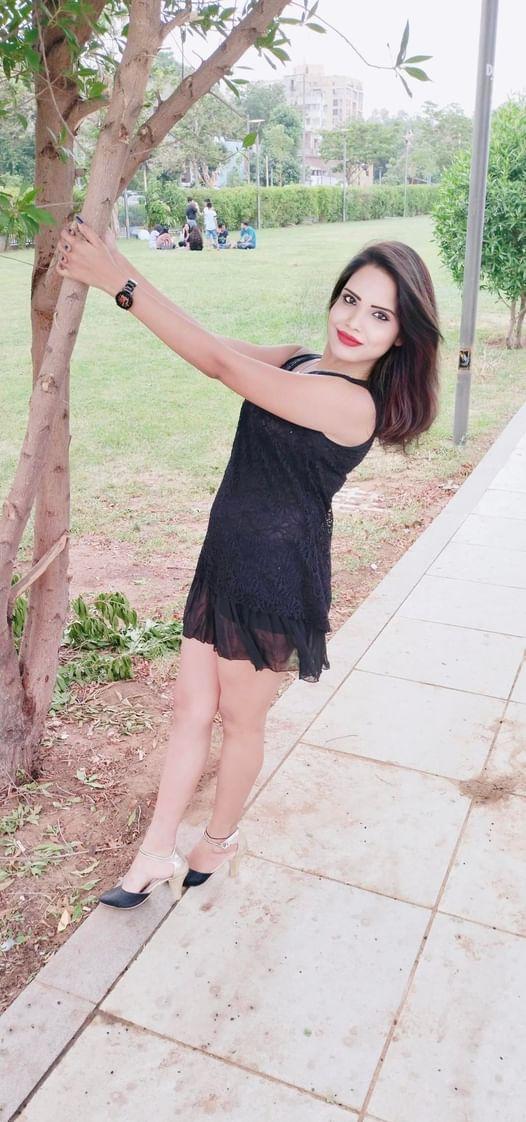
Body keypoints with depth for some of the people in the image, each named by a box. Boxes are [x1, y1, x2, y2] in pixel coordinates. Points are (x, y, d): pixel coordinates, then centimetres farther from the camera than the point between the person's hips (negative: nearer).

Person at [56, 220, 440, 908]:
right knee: (191, 708, 13)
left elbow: (220, 364, -25)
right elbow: (223, 350, 8)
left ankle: (222, 840, 38)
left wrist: (122, 284, -20)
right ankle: (158, 852, 27)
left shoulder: (349, 400, -22)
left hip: (277, 575, -8)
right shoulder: (302, 363, 5)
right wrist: (121, 272, -1)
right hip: (227, 560, 8)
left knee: (240, 720, 13)